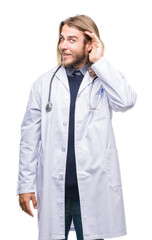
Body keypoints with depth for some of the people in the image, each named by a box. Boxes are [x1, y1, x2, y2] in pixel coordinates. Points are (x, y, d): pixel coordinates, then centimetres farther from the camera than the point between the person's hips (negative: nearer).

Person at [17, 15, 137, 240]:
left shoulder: (106, 79, 3)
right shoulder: (44, 83, 7)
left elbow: (126, 101, -19)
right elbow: (30, 136, 6)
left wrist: (99, 61, -12)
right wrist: (25, 185, 2)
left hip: (93, 189, -1)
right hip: (52, 190, 1)